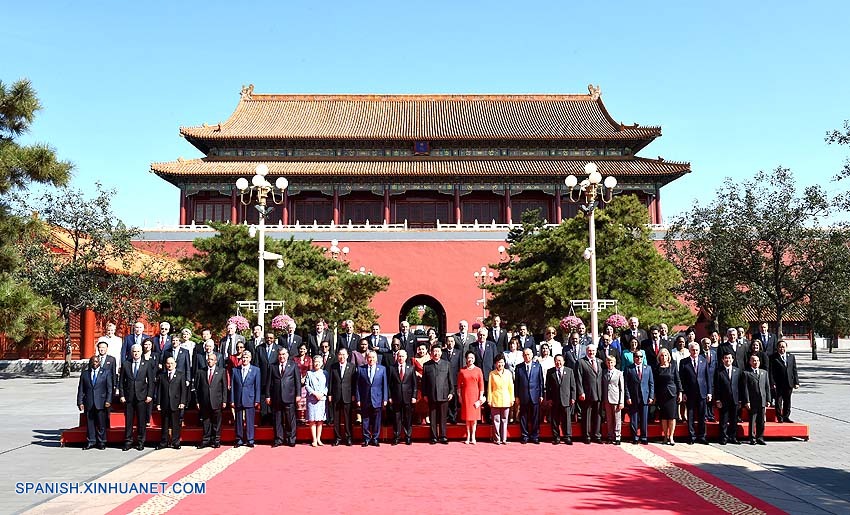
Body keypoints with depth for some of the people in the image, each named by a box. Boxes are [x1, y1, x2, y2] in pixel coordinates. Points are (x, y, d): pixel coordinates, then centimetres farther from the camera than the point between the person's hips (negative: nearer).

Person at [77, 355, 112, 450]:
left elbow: (110, 388, 2)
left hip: (101, 403, -2)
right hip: (88, 403, 2)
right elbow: (81, 389, 9)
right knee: (89, 423, 5)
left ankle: (101, 442, 11)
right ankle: (90, 442, 15)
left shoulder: (106, 373, 6)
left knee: (101, 424, 1)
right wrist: (80, 402, 1)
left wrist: (108, 400, -7)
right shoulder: (84, 374, 11)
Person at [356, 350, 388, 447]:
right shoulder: (361, 369, 4)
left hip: (377, 399, 0)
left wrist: (385, 399, -1)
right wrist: (358, 399, -2)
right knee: (365, 420, 5)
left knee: (376, 420, 5)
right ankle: (366, 439, 15)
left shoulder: (382, 369, 5)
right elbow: (358, 385, 3)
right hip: (365, 399, 0)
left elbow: (384, 385, 4)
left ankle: (375, 439, 15)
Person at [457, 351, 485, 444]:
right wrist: (459, 396, -1)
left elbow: (481, 384, 0)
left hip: (475, 395, 0)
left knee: (474, 416, 2)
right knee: (467, 416, 4)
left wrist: (481, 397, -5)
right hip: (465, 395, 1)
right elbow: (459, 384, 5)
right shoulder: (462, 370, 3)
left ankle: (473, 436, 7)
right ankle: (468, 437, 10)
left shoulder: (478, 370, 1)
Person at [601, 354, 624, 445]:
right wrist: (603, 401, 6)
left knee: (617, 420, 0)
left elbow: (622, 389, 0)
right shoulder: (604, 373, 9)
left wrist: (621, 402, -6)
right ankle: (610, 437, 15)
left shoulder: (619, 373, 1)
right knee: (609, 420, 8)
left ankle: (617, 437, 7)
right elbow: (603, 387, 12)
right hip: (607, 400, 3)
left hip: (616, 400, -3)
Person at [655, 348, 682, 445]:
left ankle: (671, 437, -1)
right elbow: (655, 382, 7)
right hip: (661, 394, 1)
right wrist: (654, 395, 4)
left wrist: (680, 393, -2)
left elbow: (678, 380, 4)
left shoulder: (673, 365, 3)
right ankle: (665, 437, 10)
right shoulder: (657, 367, 5)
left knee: (672, 416, -4)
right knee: (664, 416, 3)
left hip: (672, 393, -1)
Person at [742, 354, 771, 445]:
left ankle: (760, 438, 17)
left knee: (761, 421, 8)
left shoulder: (764, 372, 14)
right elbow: (745, 389, -4)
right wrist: (747, 401, -11)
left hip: (762, 401, 4)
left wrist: (768, 400, 6)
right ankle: (752, 439, 9)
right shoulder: (746, 373, 0)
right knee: (752, 421, 1)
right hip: (752, 402, -4)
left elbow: (767, 387, 13)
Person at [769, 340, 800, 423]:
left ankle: (786, 417, 22)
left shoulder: (791, 357, 10)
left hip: (789, 384, 4)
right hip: (778, 384, -4)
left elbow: (794, 370, 10)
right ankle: (779, 418, 12)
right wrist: (772, 383, -14)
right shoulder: (773, 358, -5)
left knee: (787, 401, 11)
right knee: (778, 401, 2)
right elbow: (771, 372, -7)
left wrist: (796, 382, 5)